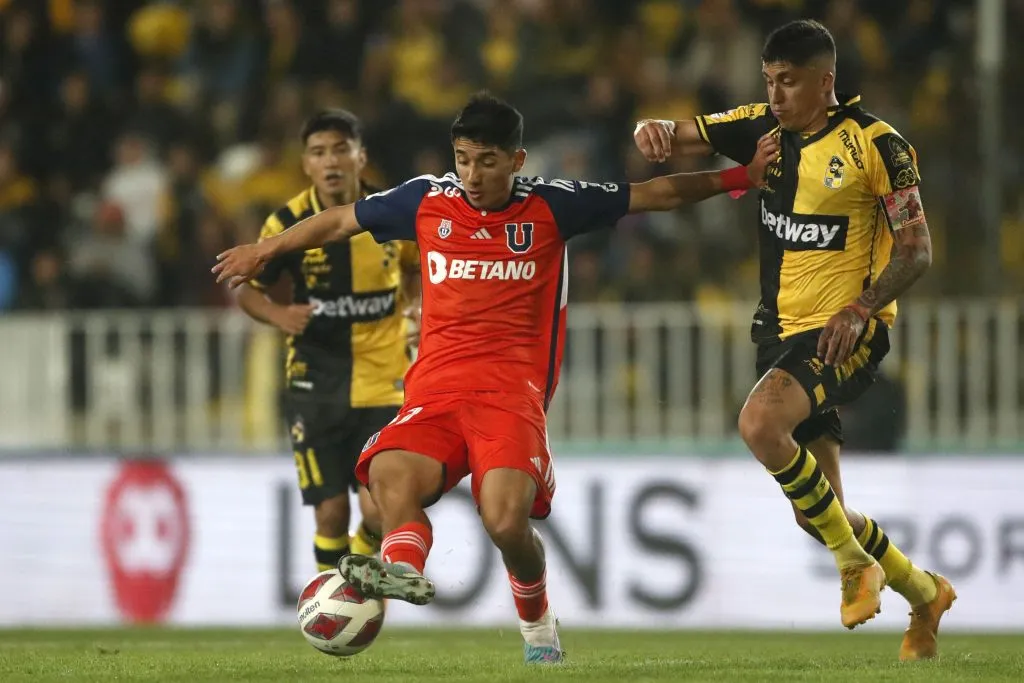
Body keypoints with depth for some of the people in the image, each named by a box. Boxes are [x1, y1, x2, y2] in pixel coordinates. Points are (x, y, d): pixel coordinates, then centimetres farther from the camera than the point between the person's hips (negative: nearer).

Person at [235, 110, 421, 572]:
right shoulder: (288, 224, -10)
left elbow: (415, 267, 16)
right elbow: (247, 289, 1)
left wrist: (412, 305, -3)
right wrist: (277, 315, -20)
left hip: (382, 383, 1)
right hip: (315, 385, -1)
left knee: (380, 511, -8)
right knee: (331, 512, -2)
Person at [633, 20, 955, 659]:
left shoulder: (876, 144, -11)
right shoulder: (764, 127, 6)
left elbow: (916, 250, -9)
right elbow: (679, 138, 8)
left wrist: (861, 308, -24)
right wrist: (654, 132, -17)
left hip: (845, 333, -7)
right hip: (781, 330, 7)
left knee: (760, 423, -32)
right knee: (818, 512, 8)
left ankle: (855, 561, -16)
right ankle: (924, 593, 31)